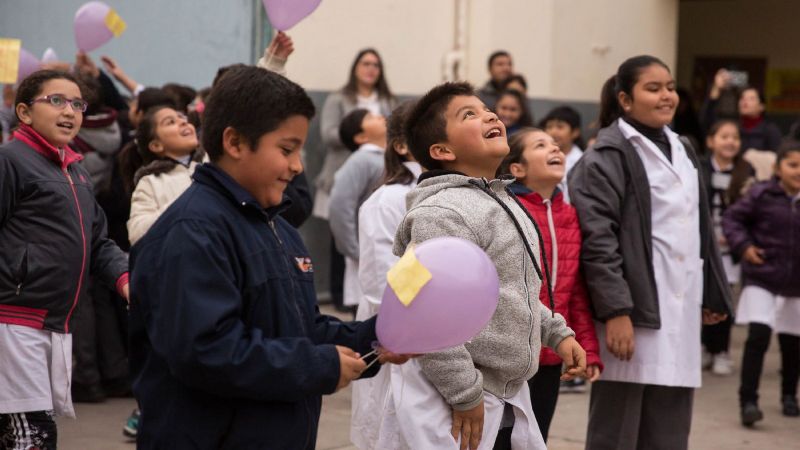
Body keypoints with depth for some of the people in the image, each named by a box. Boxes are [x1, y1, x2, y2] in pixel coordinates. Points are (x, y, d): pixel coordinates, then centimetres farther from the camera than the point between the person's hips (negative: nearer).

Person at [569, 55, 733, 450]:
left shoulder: (681, 151, 18)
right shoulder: (608, 155, -7)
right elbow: (596, 237, -14)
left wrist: (713, 295, 20)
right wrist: (615, 310, -21)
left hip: (680, 313, 7)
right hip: (633, 311, -7)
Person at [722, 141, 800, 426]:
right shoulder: (762, 195, -8)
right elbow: (732, 217, -1)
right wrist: (743, 246, -13)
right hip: (762, 281, -4)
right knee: (758, 335, -17)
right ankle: (748, 400, -11)